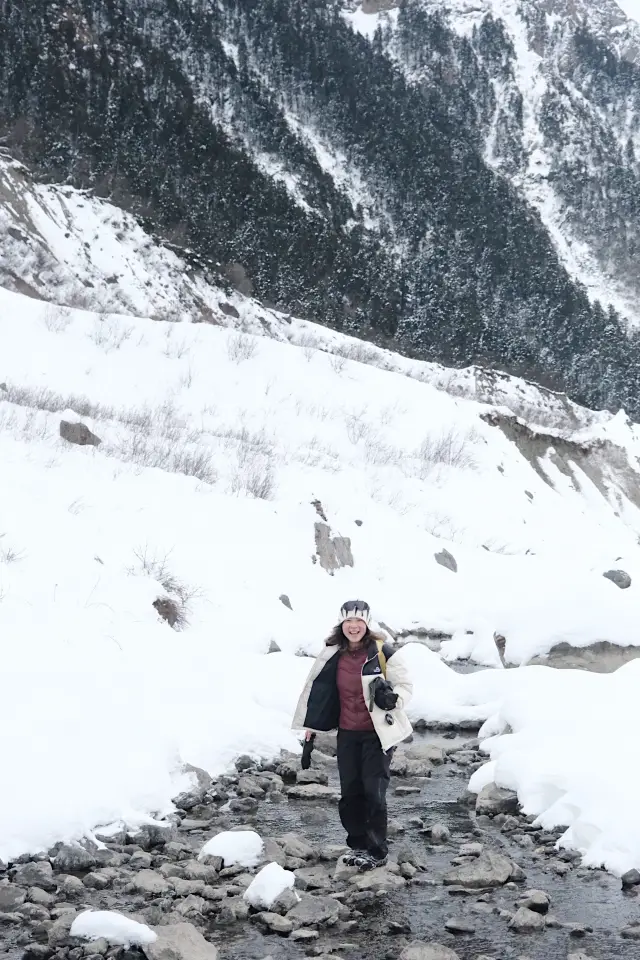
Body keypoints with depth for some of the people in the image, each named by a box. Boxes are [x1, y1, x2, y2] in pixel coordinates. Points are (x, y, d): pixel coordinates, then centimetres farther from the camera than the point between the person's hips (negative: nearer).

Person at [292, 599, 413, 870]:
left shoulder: (384, 653, -12)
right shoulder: (332, 656, 2)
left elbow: (405, 686, -4)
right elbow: (317, 691, 11)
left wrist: (392, 697, -27)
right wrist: (310, 733, 13)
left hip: (378, 733, -5)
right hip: (347, 734, 5)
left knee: (373, 792, -6)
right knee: (350, 792, 9)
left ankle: (377, 851, 8)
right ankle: (358, 845, 27)